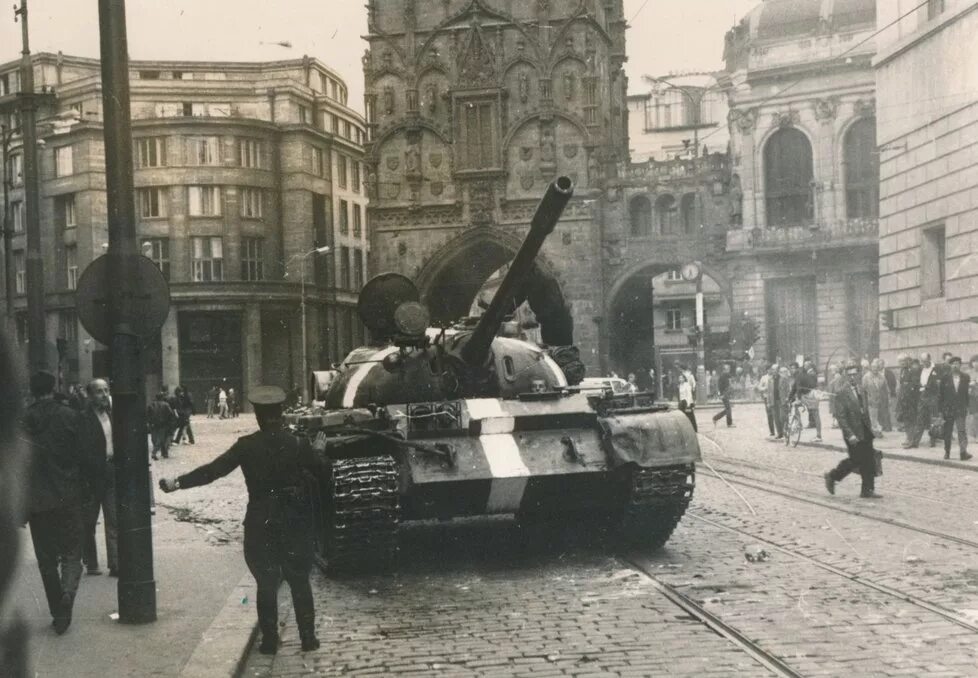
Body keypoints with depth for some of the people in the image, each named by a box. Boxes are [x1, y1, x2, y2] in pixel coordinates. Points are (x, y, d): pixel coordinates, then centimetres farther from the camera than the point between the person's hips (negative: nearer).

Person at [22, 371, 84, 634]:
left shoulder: (23, 421, -3)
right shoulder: (70, 416, -5)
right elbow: (84, 455, -5)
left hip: (37, 501, 1)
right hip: (69, 497, -1)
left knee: (47, 558, 11)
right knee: (72, 552, 9)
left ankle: (59, 613, 13)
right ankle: (67, 590, -19)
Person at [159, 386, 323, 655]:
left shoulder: (246, 446, -8)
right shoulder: (298, 444, -7)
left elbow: (213, 469, -10)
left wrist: (178, 482, -6)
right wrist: (319, 451, 22)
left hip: (261, 524, 0)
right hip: (295, 522, 1)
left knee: (266, 583, 10)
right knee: (300, 581, 11)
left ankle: (269, 640, 11)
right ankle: (308, 637, 12)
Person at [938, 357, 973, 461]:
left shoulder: (966, 378, 5)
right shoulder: (945, 378, 3)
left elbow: (968, 393, 8)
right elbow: (941, 395, 3)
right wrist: (941, 410, 0)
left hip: (961, 409, -1)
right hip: (948, 408, 1)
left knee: (962, 430, -11)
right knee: (947, 432, 7)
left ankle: (963, 452, -16)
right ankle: (947, 452, 18)